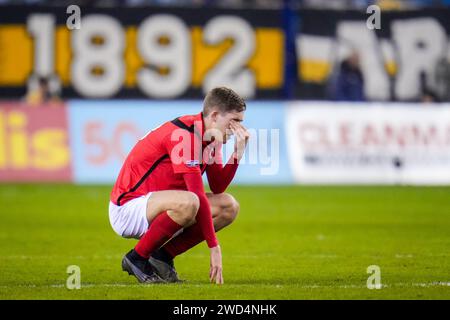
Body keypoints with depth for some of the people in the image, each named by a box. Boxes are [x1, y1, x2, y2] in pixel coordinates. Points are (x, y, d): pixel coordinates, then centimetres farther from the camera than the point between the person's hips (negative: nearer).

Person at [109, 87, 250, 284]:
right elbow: (198, 196, -28)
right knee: (188, 203, -38)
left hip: (153, 205, 10)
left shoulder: (209, 137, 5)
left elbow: (217, 188, 5)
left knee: (229, 206, 0)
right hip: (127, 208, -10)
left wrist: (238, 153, -8)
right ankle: (137, 258, -16)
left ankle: (163, 255, 2)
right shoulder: (183, 135, -25)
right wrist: (214, 247, -28)